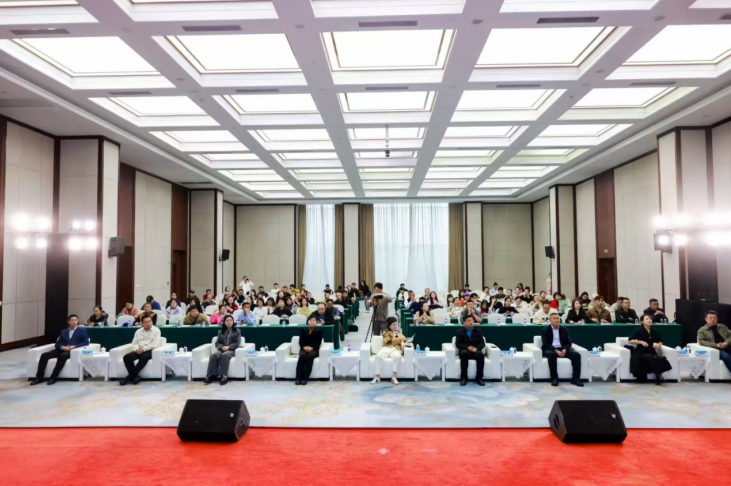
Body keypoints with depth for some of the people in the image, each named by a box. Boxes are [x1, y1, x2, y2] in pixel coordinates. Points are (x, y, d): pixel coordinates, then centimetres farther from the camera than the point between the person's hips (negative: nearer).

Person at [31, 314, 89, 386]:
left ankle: (54, 377, -29)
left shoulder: (82, 330, 11)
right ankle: (39, 378, -16)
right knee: (44, 355, -19)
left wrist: (74, 346, -16)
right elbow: (57, 344, 15)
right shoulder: (63, 331, 23)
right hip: (62, 350, 5)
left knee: (62, 356, -37)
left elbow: (86, 342, -2)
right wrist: (62, 347, -9)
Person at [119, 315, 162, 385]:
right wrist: (137, 349, -12)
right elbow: (134, 343, 11)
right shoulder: (138, 331, 18)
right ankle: (135, 376, -22)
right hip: (139, 351, 4)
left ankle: (131, 376, -25)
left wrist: (143, 349, -18)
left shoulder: (156, 330, 3)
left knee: (144, 357, -37)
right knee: (127, 357, -25)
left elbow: (155, 344, -8)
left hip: (149, 350, -4)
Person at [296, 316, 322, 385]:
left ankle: (305, 378, -38)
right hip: (304, 349, 2)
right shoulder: (303, 330, 15)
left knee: (310, 356, -36)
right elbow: (300, 342, 6)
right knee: (302, 355, -34)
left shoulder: (318, 331, 8)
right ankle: (298, 378, -37)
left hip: (314, 350, -1)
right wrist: (304, 347, -15)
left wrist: (311, 348, -19)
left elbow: (318, 343, -2)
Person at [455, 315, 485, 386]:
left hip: (475, 351, 2)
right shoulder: (460, 332, 9)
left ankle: (479, 378, -24)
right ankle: (463, 378, -30)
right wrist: (467, 347, -19)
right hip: (465, 351, -1)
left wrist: (476, 348, -17)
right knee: (464, 353, -38)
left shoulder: (478, 331, 14)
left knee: (481, 355, -34)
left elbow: (482, 343, 6)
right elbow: (458, 344, -1)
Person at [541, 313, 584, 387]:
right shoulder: (545, 330, 1)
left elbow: (568, 342, 7)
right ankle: (554, 378, -29)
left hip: (562, 349, 4)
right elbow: (546, 344, -8)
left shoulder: (564, 330, 14)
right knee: (551, 355, -39)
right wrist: (556, 351, -23)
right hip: (550, 350, -4)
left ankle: (575, 378, -17)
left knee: (577, 355, -21)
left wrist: (564, 350, -16)